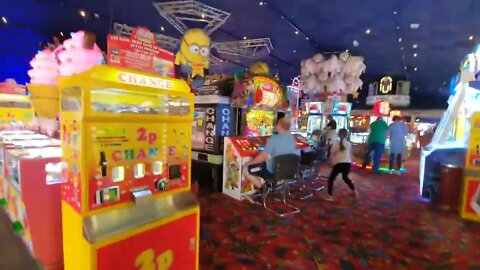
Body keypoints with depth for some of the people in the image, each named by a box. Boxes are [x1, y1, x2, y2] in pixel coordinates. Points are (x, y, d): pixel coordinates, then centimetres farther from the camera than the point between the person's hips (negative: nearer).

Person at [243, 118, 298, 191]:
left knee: (245, 169, 2)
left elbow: (262, 157, -21)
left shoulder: (274, 139, -22)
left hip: (273, 171, -8)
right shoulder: (292, 138, 1)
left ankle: (263, 188, 4)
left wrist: (249, 163, -6)